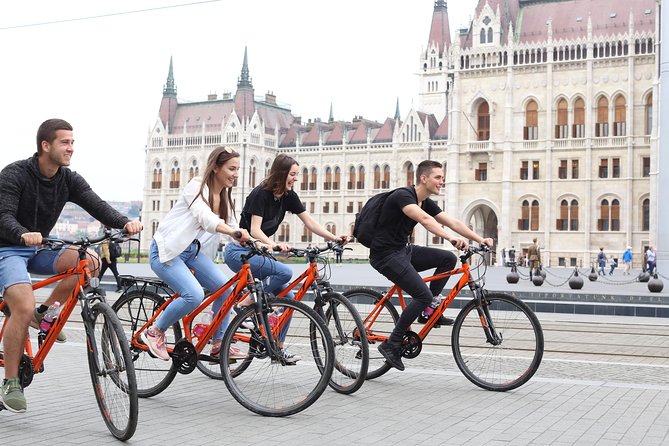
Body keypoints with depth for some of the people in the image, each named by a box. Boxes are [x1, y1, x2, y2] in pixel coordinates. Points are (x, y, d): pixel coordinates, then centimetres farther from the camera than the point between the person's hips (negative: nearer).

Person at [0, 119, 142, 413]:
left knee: (89, 261, -21)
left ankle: (45, 313, -1)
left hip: (38, 250, 5)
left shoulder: (69, 180, -3)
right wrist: (24, 234, -51)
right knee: (24, 308, -27)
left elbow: (95, 204, -16)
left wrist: (124, 223, -36)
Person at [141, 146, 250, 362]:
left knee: (225, 288, -8)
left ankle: (218, 345, 6)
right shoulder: (197, 187, -15)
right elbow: (205, 218, -34)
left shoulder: (224, 197, 10)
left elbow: (235, 232, 9)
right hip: (166, 250, -8)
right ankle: (154, 332, -3)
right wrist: (233, 231, -50)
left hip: (192, 252, 8)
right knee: (194, 295, -26)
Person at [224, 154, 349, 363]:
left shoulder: (288, 196, 3)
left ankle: (278, 348, 7)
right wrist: (274, 245, -43)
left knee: (287, 297, -2)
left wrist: (334, 238, -15)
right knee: (285, 272, -27)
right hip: (239, 251, -8)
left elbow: (310, 222, -1)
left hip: (256, 252, 8)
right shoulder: (261, 193, -18)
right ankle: (246, 304, -14)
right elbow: (255, 230, -25)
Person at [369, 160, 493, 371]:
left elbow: (452, 222, 3)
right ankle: (392, 344, -7)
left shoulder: (426, 202, 9)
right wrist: (451, 238, -48)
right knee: (423, 295, -18)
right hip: (386, 254, -9)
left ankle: (429, 311, 8)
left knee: (448, 258, -1)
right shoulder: (402, 195, -19)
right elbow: (424, 219, -36)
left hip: (403, 250, 9)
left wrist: (480, 239, -9)